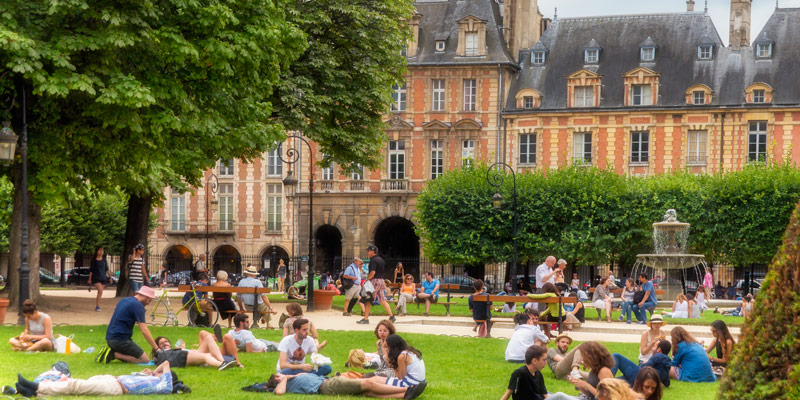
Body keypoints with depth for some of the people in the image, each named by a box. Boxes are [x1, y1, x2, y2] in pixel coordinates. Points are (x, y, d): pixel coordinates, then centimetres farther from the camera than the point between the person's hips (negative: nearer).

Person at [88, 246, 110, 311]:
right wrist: (90, 279, 0)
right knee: (100, 290, -23)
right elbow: (91, 270, 1)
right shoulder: (94, 260, -2)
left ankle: (97, 306, 20)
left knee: (100, 292, 7)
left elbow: (106, 269, 15)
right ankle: (97, 306, -19)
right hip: (96, 278, -4)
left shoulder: (104, 260, 9)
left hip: (103, 278, 4)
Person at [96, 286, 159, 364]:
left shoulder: (124, 300, 18)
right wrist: (156, 348, -13)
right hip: (120, 339, -9)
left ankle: (112, 351, 1)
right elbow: (144, 331, -16)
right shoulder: (138, 305, -10)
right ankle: (114, 354, -14)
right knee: (145, 360, -7)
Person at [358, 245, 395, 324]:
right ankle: (391, 316, 2)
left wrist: (367, 279, -13)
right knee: (382, 300, 10)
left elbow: (373, 272, -24)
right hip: (381, 280, 9)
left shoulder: (373, 260, -14)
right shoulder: (381, 259, 14)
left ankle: (366, 318, 1)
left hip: (374, 281, -9)